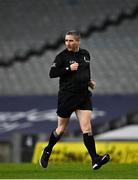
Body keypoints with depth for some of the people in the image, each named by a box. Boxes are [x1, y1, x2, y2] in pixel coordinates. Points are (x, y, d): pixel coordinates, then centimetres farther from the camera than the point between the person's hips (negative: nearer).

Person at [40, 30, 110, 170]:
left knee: (87, 128, -8)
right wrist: (69, 69, -21)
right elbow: (52, 73, -13)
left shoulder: (85, 54, 9)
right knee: (61, 129, 9)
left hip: (84, 96, 3)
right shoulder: (62, 56, -7)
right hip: (67, 96, -3)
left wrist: (89, 81, 11)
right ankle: (47, 152, 33)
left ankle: (95, 159, -16)